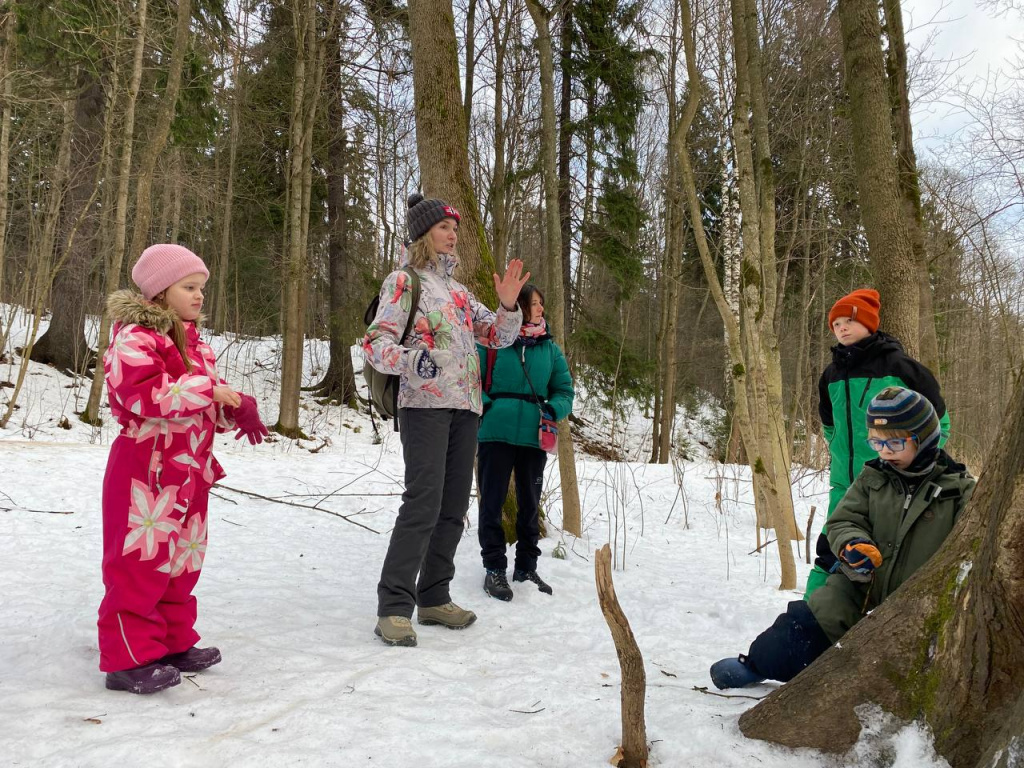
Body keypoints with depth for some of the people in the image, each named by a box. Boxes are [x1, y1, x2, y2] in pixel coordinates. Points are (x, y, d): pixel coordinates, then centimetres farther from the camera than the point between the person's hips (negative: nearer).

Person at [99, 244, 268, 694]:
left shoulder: (194, 344, 15)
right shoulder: (135, 338, -13)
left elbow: (211, 402, 17)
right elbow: (143, 394, -28)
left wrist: (239, 412, -4)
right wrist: (206, 390, -27)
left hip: (191, 470, 9)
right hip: (146, 469, -9)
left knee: (182, 559, 16)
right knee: (141, 561, -4)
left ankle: (173, 642, 29)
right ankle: (128, 658, 6)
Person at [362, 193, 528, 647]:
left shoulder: (458, 290, 22)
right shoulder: (404, 281, 0)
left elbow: (499, 336, 21)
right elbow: (375, 342, -9)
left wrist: (507, 305, 1)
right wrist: (410, 358, -29)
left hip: (465, 406, 8)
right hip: (424, 403, -7)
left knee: (453, 507, 8)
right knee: (423, 503, -15)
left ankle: (433, 598, 19)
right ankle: (394, 607, -8)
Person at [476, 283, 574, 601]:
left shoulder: (550, 348, 9)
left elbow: (564, 390, 12)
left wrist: (553, 411, -8)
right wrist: (485, 406, -14)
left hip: (534, 438, 4)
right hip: (496, 435, -3)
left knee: (529, 504, 14)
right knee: (492, 502, 3)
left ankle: (526, 567, 28)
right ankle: (495, 568, 16)